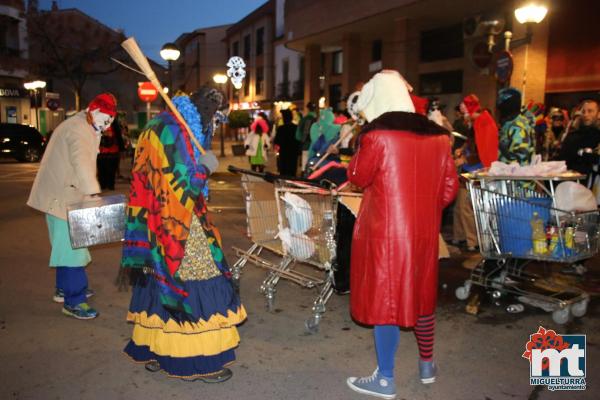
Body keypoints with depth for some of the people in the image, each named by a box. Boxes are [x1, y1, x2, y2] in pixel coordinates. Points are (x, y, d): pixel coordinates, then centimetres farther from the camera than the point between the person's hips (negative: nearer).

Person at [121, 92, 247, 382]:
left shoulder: (159, 126, 14)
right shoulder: (174, 131, -16)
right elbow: (182, 183, -21)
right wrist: (206, 167, -7)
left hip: (158, 226, 10)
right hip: (176, 227, -10)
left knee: (160, 281, 16)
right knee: (190, 287, -3)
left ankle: (151, 350, 27)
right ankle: (199, 362, 7)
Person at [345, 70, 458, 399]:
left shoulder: (377, 133, -12)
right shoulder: (437, 134, 5)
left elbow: (358, 178, -4)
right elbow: (449, 187, 8)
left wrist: (361, 147, 9)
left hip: (386, 230, -6)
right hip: (425, 230, 6)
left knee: (385, 296, 3)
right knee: (422, 293, 18)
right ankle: (427, 365, 33)